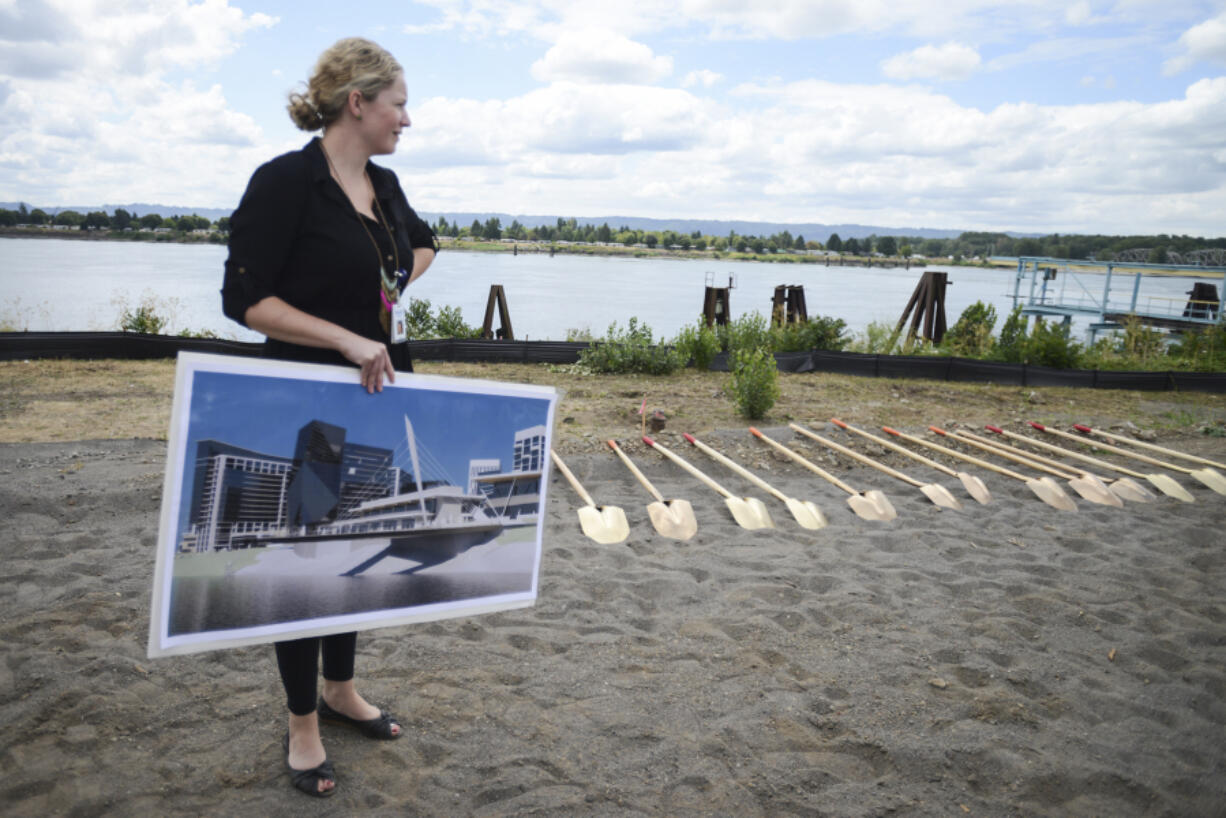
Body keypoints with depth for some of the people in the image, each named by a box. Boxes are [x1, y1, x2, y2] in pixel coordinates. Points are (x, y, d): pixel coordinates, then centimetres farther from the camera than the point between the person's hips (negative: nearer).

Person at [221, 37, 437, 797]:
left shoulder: (384, 185, 7)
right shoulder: (286, 181, -15)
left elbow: (423, 242, 28)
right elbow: (245, 298, -18)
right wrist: (347, 339, -23)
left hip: (380, 398, 7)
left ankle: (342, 690, 36)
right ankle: (303, 724, 24)